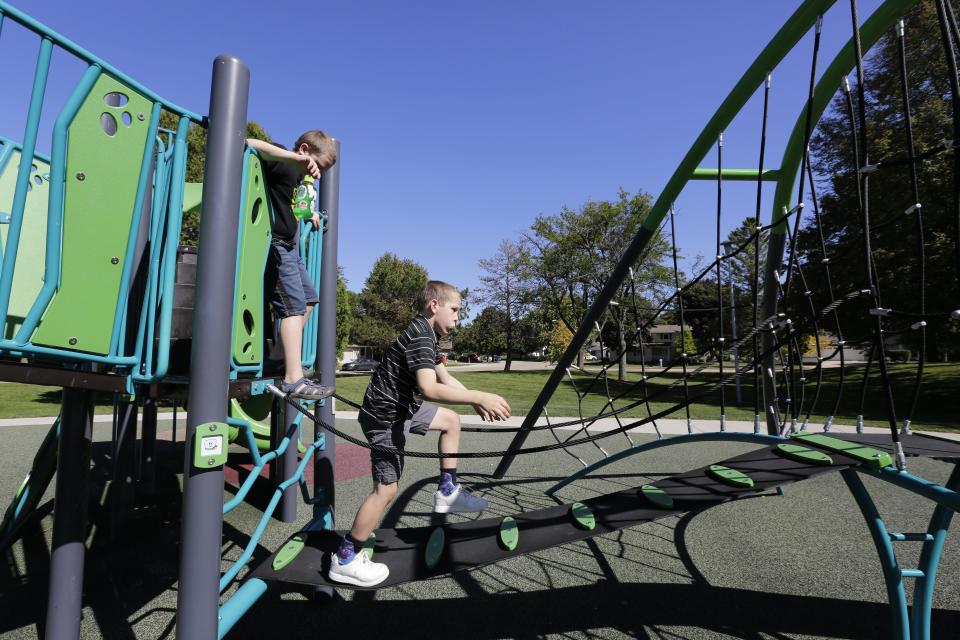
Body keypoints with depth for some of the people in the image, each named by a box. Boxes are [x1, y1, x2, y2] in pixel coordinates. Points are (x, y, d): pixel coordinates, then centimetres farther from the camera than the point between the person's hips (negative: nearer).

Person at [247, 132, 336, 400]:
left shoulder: (298, 176, 16)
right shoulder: (282, 163, -11)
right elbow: (251, 144, -32)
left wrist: (308, 212, 24)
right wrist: (297, 158, -37)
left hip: (289, 248, 10)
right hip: (275, 246, -10)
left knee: (309, 299, 18)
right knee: (294, 306, -15)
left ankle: (282, 356, 24)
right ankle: (293, 379, -17)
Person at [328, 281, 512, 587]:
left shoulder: (426, 334, 9)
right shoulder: (419, 335, -24)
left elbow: (444, 378, 12)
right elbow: (429, 388, -37)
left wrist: (475, 400, 1)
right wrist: (479, 397, -39)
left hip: (402, 407, 10)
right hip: (385, 417, -10)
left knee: (451, 420, 17)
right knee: (386, 489, -5)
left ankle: (447, 492, 22)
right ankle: (344, 559, 12)